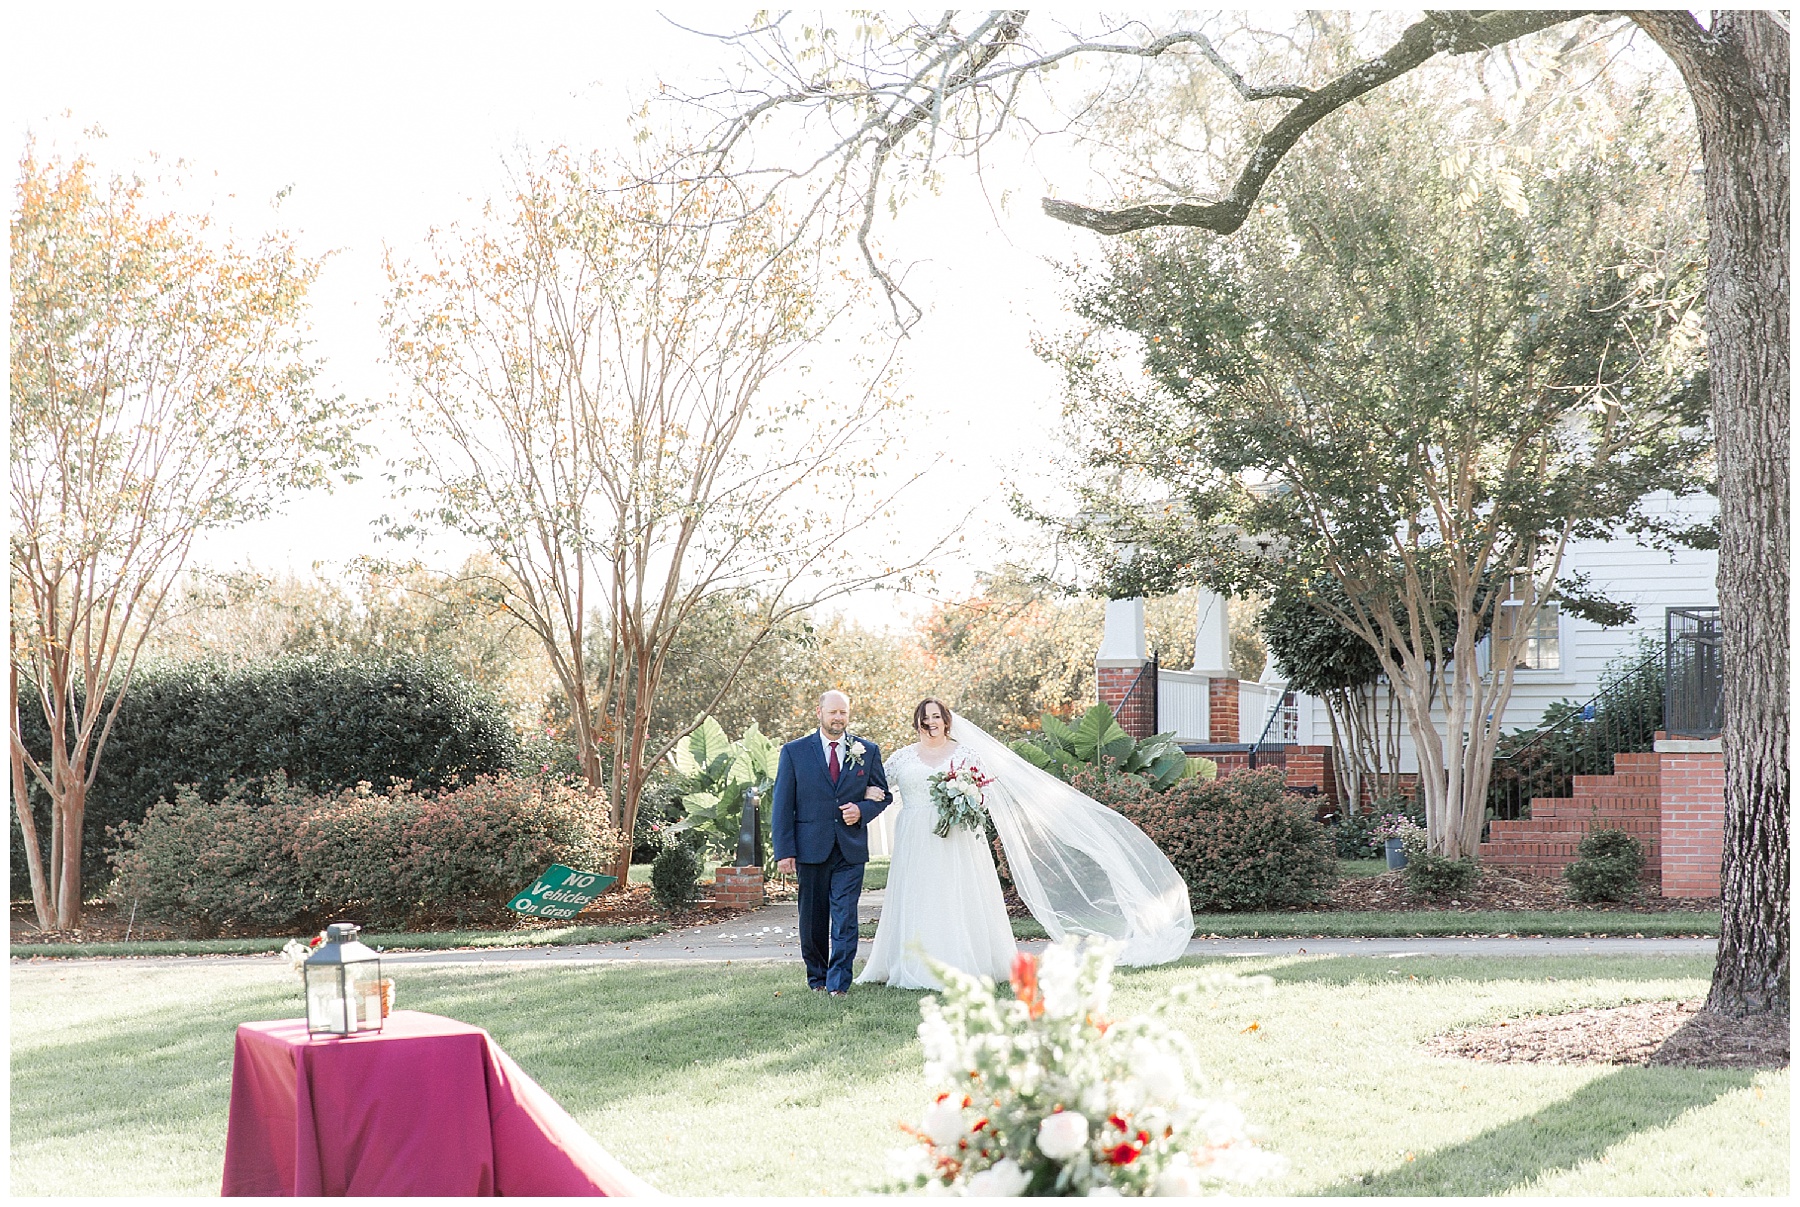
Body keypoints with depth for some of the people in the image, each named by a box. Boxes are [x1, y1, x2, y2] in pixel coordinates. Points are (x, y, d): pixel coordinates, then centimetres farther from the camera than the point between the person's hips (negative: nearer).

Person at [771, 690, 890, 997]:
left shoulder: (868, 751, 6)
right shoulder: (795, 752, 2)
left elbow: (883, 795, 13)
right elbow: (782, 805, 1)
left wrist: (862, 810, -9)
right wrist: (784, 851, -7)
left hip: (851, 848, 0)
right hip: (811, 848, 0)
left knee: (845, 917, -7)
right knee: (812, 919, 9)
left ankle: (838, 983, -5)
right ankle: (816, 976, 25)